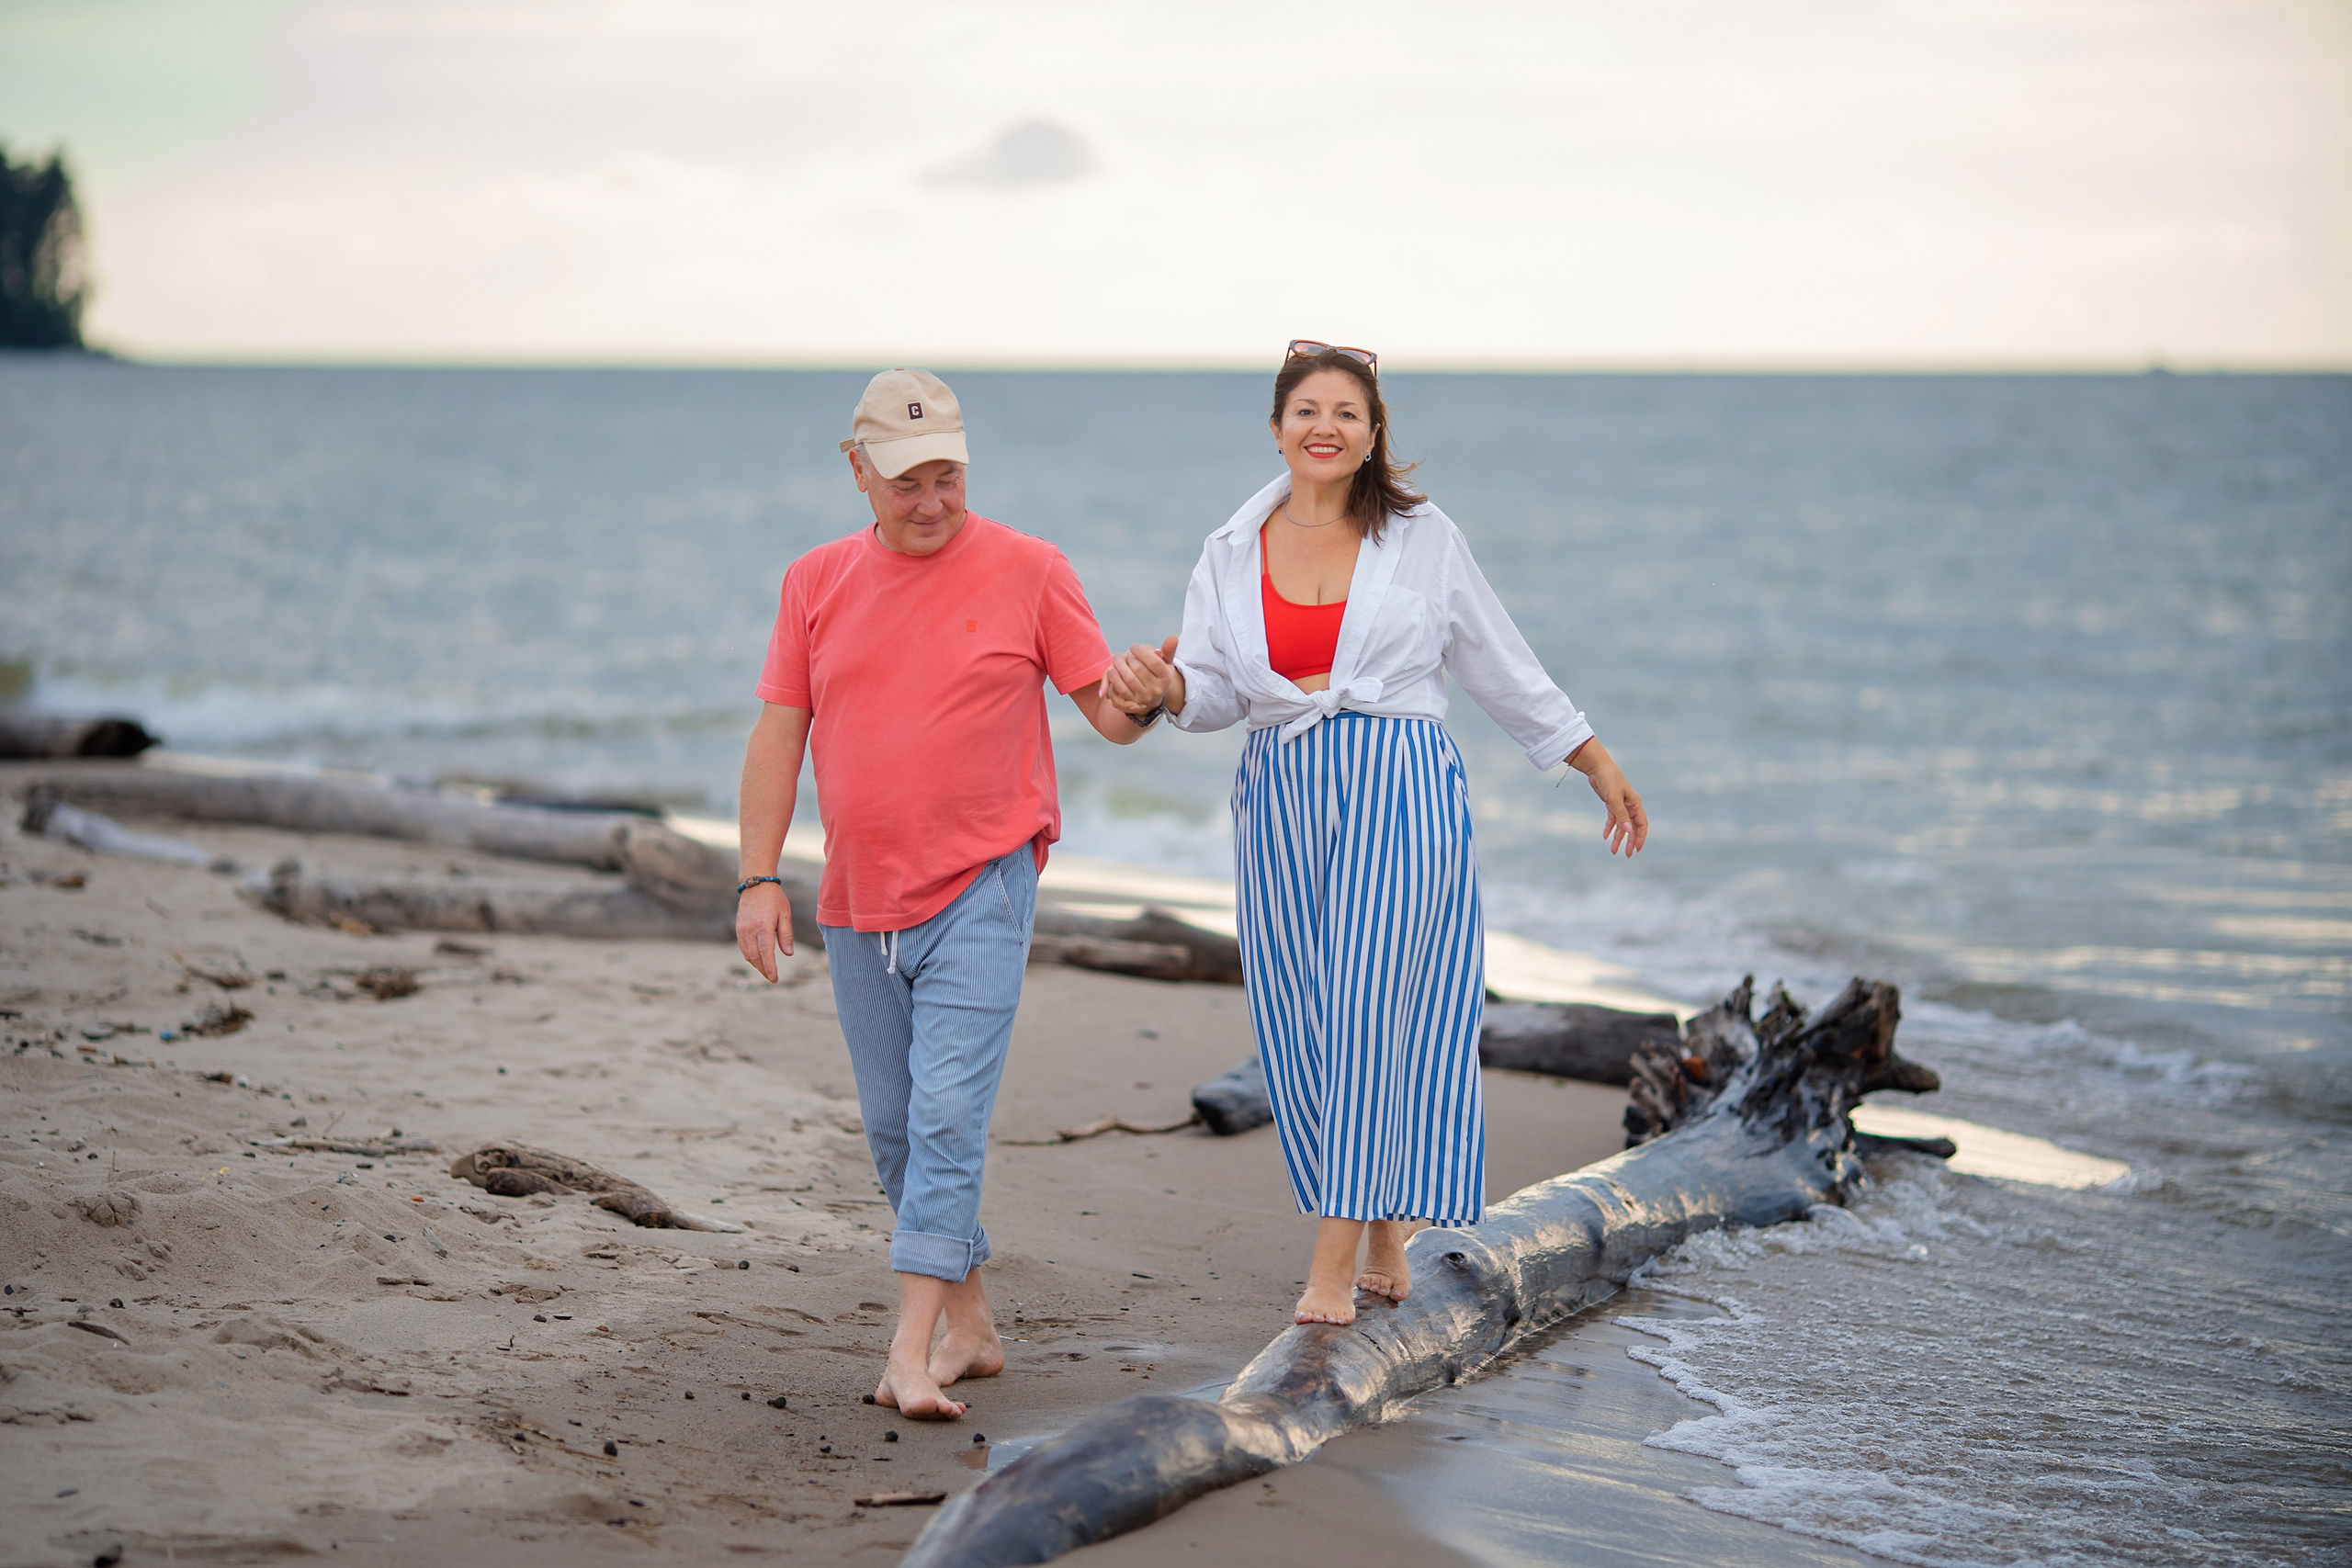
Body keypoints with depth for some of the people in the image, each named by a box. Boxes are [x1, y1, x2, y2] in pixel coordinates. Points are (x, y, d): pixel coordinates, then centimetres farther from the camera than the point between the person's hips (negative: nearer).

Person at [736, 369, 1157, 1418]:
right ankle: (970, 1324, 24)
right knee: (894, 1127, 11)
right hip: (857, 906, 5)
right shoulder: (816, 582, 8)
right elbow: (778, 734, 7)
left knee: (948, 1113, -14)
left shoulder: (1027, 571, -1)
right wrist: (758, 878, -1)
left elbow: (1108, 713, 0)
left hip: (980, 889, -5)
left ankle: (912, 1350, -17)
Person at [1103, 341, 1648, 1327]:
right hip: (1281, 795, 3)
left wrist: (1599, 765, 13)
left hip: (1400, 791, -3)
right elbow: (1215, 691, 5)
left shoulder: (1423, 539, 4)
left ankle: (1335, 1265, -8)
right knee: (1299, 1023, 2)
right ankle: (1385, 1230, 21)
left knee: (1370, 1007, -11)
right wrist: (1164, 688, -18)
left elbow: (1503, 668, 11)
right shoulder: (1233, 554, 9)